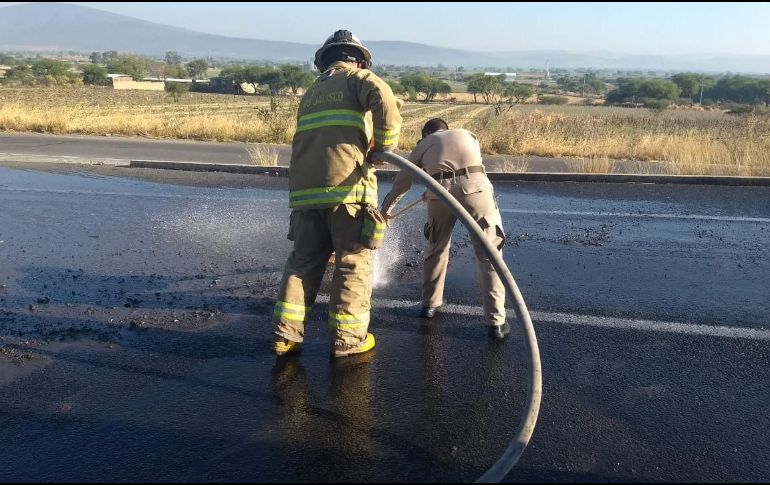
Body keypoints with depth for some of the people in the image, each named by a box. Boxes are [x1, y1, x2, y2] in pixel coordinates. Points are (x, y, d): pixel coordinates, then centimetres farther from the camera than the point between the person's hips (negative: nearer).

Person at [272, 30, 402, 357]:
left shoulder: (311, 94, 26)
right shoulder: (358, 78, 7)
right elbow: (385, 101, -15)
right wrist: (384, 146, -5)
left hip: (305, 189, 6)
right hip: (346, 186, -5)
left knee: (304, 261, 13)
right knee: (354, 263, 4)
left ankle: (286, 333, 13)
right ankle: (348, 338, 10)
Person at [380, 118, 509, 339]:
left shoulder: (423, 145, 28)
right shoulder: (467, 134, 31)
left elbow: (402, 182, 34)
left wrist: (385, 209, 48)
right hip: (474, 188, 0)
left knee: (437, 248, 23)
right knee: (489, 255, 4)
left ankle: (430, 304, 36)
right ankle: (496, 321, 0)